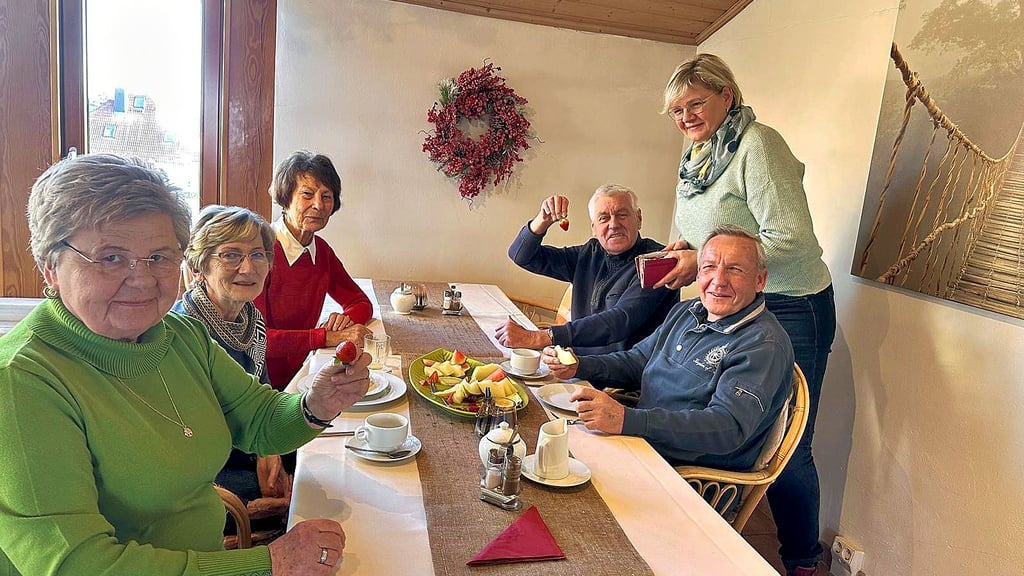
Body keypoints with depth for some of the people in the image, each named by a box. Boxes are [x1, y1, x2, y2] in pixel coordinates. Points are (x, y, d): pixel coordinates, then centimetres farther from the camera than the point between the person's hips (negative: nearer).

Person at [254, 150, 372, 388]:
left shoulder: (321, 250, 6)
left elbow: (361, 303, 17)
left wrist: (347, 317, -7)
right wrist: (328, 337, -25)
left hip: (297, 377, 7)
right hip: (261, 386, -7)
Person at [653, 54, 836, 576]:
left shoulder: (757, 145, -16)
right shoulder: (696, 155, 11)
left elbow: (791, 238, -23)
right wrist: (684, 251, 0)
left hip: (790, 309, -8)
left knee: (785, 449, 0)